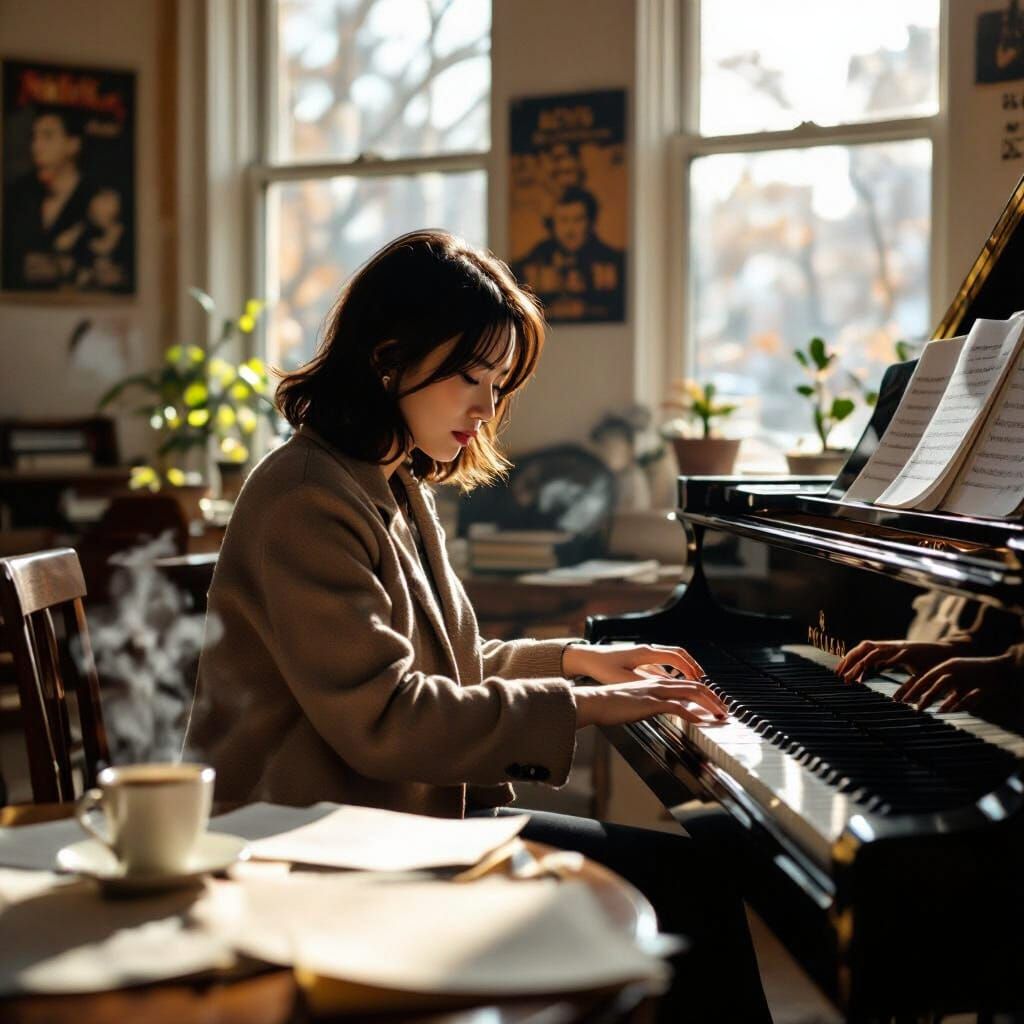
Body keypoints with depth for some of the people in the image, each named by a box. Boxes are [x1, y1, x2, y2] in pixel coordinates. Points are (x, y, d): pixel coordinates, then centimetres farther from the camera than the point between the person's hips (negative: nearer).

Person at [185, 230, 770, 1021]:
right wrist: (576, 707, -18)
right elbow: (384, 720, -22)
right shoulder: (308, 499, -15)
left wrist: (577, 659, 16)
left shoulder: (394, 489, 17)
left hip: (409, 810, 10)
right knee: (681, 881, -18)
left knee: (687, 873, -6)